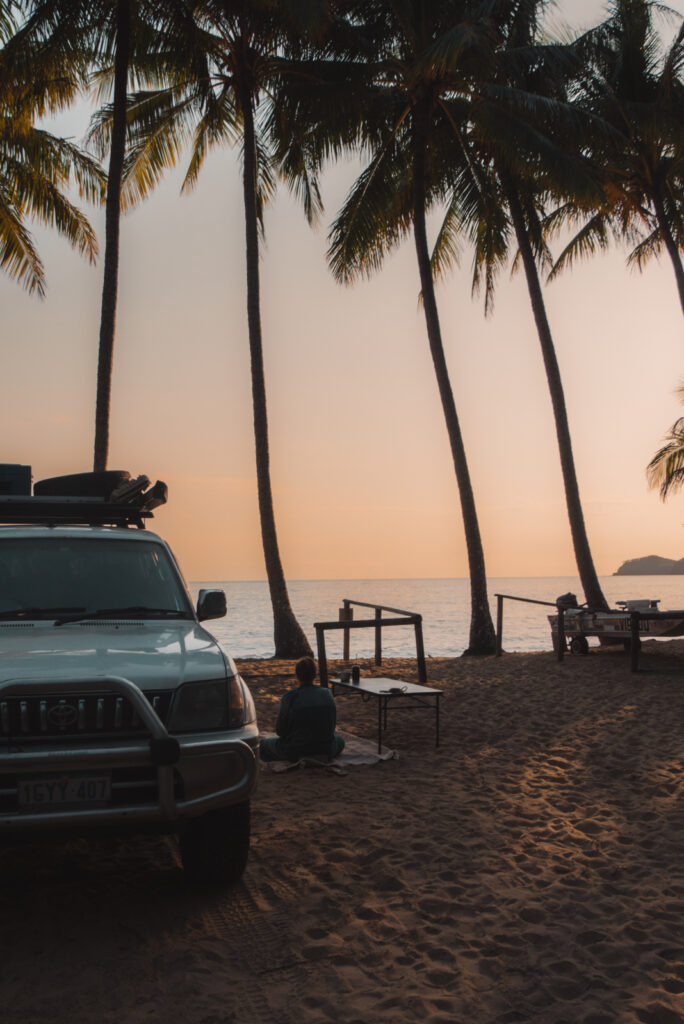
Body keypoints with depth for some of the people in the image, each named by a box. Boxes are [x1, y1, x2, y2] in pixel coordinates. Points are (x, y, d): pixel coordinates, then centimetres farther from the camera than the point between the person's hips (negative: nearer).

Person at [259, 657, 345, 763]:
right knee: (339, 741, 36)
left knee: (262, 745, 22)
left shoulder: (289, 697, -15)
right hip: (326, 752, 2)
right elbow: (332, 725, 5)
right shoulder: (327, 694, -6)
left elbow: (281, 730, -6)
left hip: (296, 753, -2)